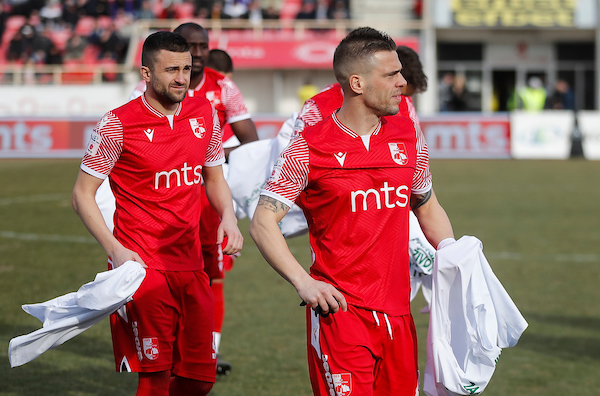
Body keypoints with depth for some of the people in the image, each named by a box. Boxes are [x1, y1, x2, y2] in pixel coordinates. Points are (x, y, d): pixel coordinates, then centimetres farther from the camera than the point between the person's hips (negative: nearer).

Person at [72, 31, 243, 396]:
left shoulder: (204, 113, 7)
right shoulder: (118, 124, -9)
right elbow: (83, 193, -4)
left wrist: (228, 216, 0)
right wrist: (115, 249, -15)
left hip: (190, 265, 6)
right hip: (143, 267, -5)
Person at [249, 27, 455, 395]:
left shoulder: (408, 136, 10)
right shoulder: (310, 147, -5)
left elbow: (428, 207, 24)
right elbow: (263, 222, -6)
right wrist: (303, 282, -18)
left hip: (398, 314, 5)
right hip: (339, 310, -5)